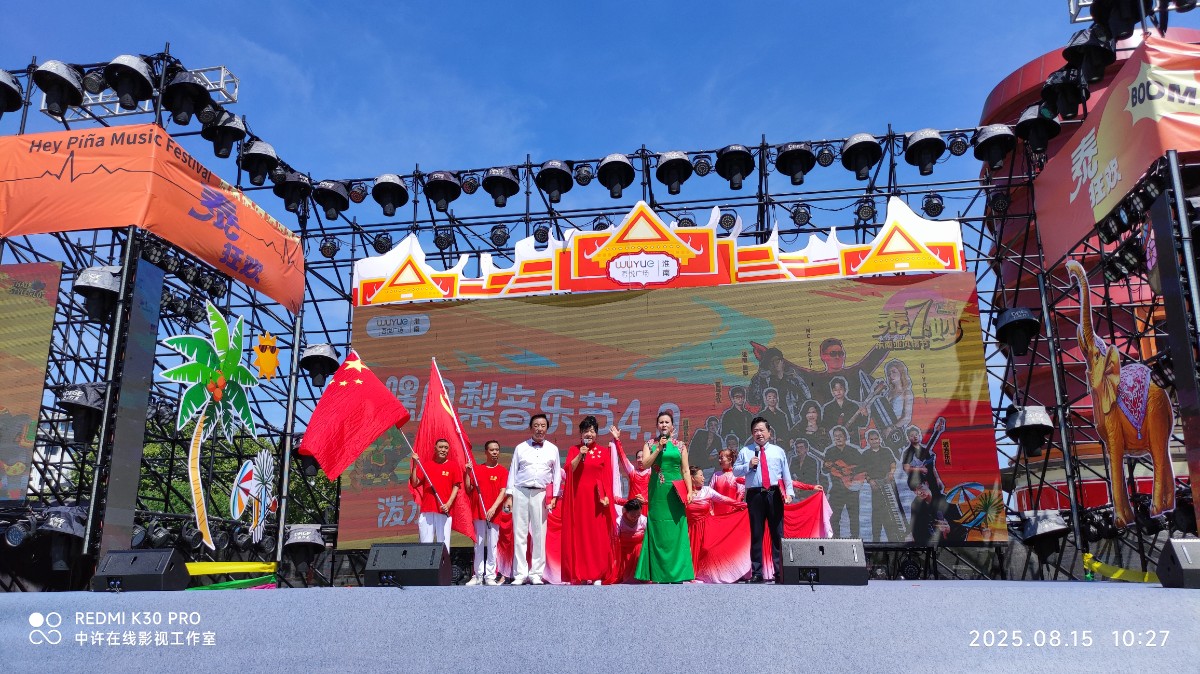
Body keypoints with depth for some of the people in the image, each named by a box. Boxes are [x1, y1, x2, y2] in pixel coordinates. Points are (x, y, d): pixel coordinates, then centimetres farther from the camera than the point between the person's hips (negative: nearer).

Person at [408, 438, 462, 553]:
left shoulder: (453, 466, 8)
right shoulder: (426, 466, 14)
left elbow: (456, 487, 3)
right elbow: (415, 484, 9)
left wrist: (448, 504, -10)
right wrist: (415, 465, 1)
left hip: (444, 511, -2)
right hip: (426, 510, 2)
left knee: (443, 542, -5)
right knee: (425, 542, 1)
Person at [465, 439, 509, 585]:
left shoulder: (503, 471, 2)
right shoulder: (477, 469, 9)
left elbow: (503, 491, -7)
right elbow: (469, 489, 8)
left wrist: (493, 508, -19)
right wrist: (468, 473, -4)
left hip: (494, 512, -2)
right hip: (478, 512, 2)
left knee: (492, 545, 0)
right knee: (478, 544, 6)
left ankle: (490, 576, 6)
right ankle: (478, 575, 12)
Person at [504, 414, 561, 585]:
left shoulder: (552, 449, 11)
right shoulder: (520, 448, 10)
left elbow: (556, 474, 12)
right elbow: (513, 472, 10)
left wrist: (554, 496, 4)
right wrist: (509, 496, 4)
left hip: (541, 494, 0)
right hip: (520, 493, 0)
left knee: (539, 534, 0)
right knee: (520, 534, -1)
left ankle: (536, 573, 7)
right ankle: (520, 574, 4)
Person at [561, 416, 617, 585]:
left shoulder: (603, 451, 8)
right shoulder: (574, 450, 10)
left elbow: (608, 476, 3)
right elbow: (568, 470, -4)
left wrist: (606, 495, -8)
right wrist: (580, 455, -13)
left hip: (596, 497, 0)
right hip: (578, 496, 0)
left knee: (597, 534, -3)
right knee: (578, 534, -1)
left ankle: (596, 574, 0)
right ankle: (579, 573, 3)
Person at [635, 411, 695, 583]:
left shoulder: (680, 446, 10)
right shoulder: (650, 445, 10)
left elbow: (685, 470, 7)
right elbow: (645, 464, -4)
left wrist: (690, 491, -3)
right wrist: (659, 448, -10)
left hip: (675, 492, 0)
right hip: (657, 491, 0)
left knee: (675, 531, -2)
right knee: (658, 531, 0)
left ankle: (677, 574, 3)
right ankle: (661, 574, 6)